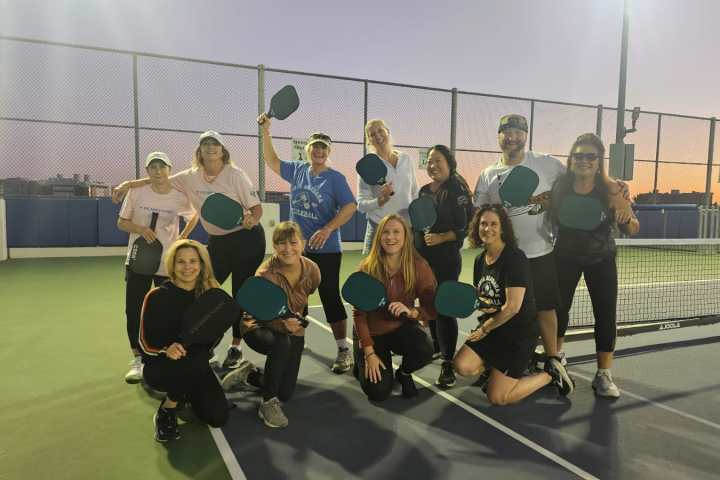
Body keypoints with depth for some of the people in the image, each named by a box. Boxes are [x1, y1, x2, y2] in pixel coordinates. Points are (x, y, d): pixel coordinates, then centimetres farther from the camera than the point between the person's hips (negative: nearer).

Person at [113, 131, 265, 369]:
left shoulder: (235, 174, -13)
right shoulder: (190, 177, 0)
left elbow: (257, 207, -13)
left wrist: (251, 220, -33)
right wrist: (129, 184, -2)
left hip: (246, 238, -4)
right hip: (217, 241, 5)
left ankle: (235, 347, 17)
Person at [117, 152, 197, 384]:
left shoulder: (180, 196, -6)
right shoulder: (137, 192, -5)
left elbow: (194, 216, 13)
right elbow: (121, 222, 2)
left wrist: (182, 238, 0)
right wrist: (140, 229, -18)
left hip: (168, 263, 0)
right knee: (134, 311, -1)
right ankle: (138, 360, 13)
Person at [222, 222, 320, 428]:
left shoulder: (312, 270, -16)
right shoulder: (266, 273, -28)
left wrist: (296, 322, 7)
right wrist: (283, 324, -47)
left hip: (294, 332, 4)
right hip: (259, 328, -4)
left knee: (285, 393, -1)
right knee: (282, 343, -39)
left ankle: (248, 376, 30)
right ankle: (268, 403, -18)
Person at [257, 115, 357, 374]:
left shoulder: (335, 178, -8)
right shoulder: (298, 171, 6)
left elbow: (350, 207, -17)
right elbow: (272, 161, 18)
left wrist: (327, 229, -28)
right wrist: (265, 131, 10)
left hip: (326, 250, -5)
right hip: (297, 249, 6)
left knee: (330, 298, -4)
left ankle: (344, 350, 5)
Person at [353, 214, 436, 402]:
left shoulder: (419, 266, -16)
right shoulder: (367, 268, -17)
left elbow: (433, 309, -14)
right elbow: (359, 313, -12)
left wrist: (411, 312, -36)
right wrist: (369, 353, -15)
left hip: (402, 328, 1)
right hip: (373, 332, -1)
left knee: (425, 351, -31)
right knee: (378, 393, -12)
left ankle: (404, 373, 6)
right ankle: (363, 362, 23)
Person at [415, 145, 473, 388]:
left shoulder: (457, 190, -8)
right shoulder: (424, 190, 12)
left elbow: (465, 227, -13)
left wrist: (441, 237, -23)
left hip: (446, 259, -7)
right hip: (423, 257, 7)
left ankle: (448, 363, -2)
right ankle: (437, 347, 34)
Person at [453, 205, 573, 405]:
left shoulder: (515, 258, -19)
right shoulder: (480, 259, 5)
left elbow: (512, 307, -23)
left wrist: (485, 328, -10)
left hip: (519, 331, -7)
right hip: (491, 327, 7)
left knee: (497, 398, -6)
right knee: (462, 366, -14)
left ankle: (550, 374, 13)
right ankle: (493, 366, 17)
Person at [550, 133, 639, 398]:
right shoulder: (560, 187, -13)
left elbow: (632, 230, -13)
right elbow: (551, 220, -1)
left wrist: (626, 220, -35)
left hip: (601, 259, -1)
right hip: (565, 257, 1)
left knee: (606, 314, -3)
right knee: (559, 307, 11)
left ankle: (603, 374, 10)